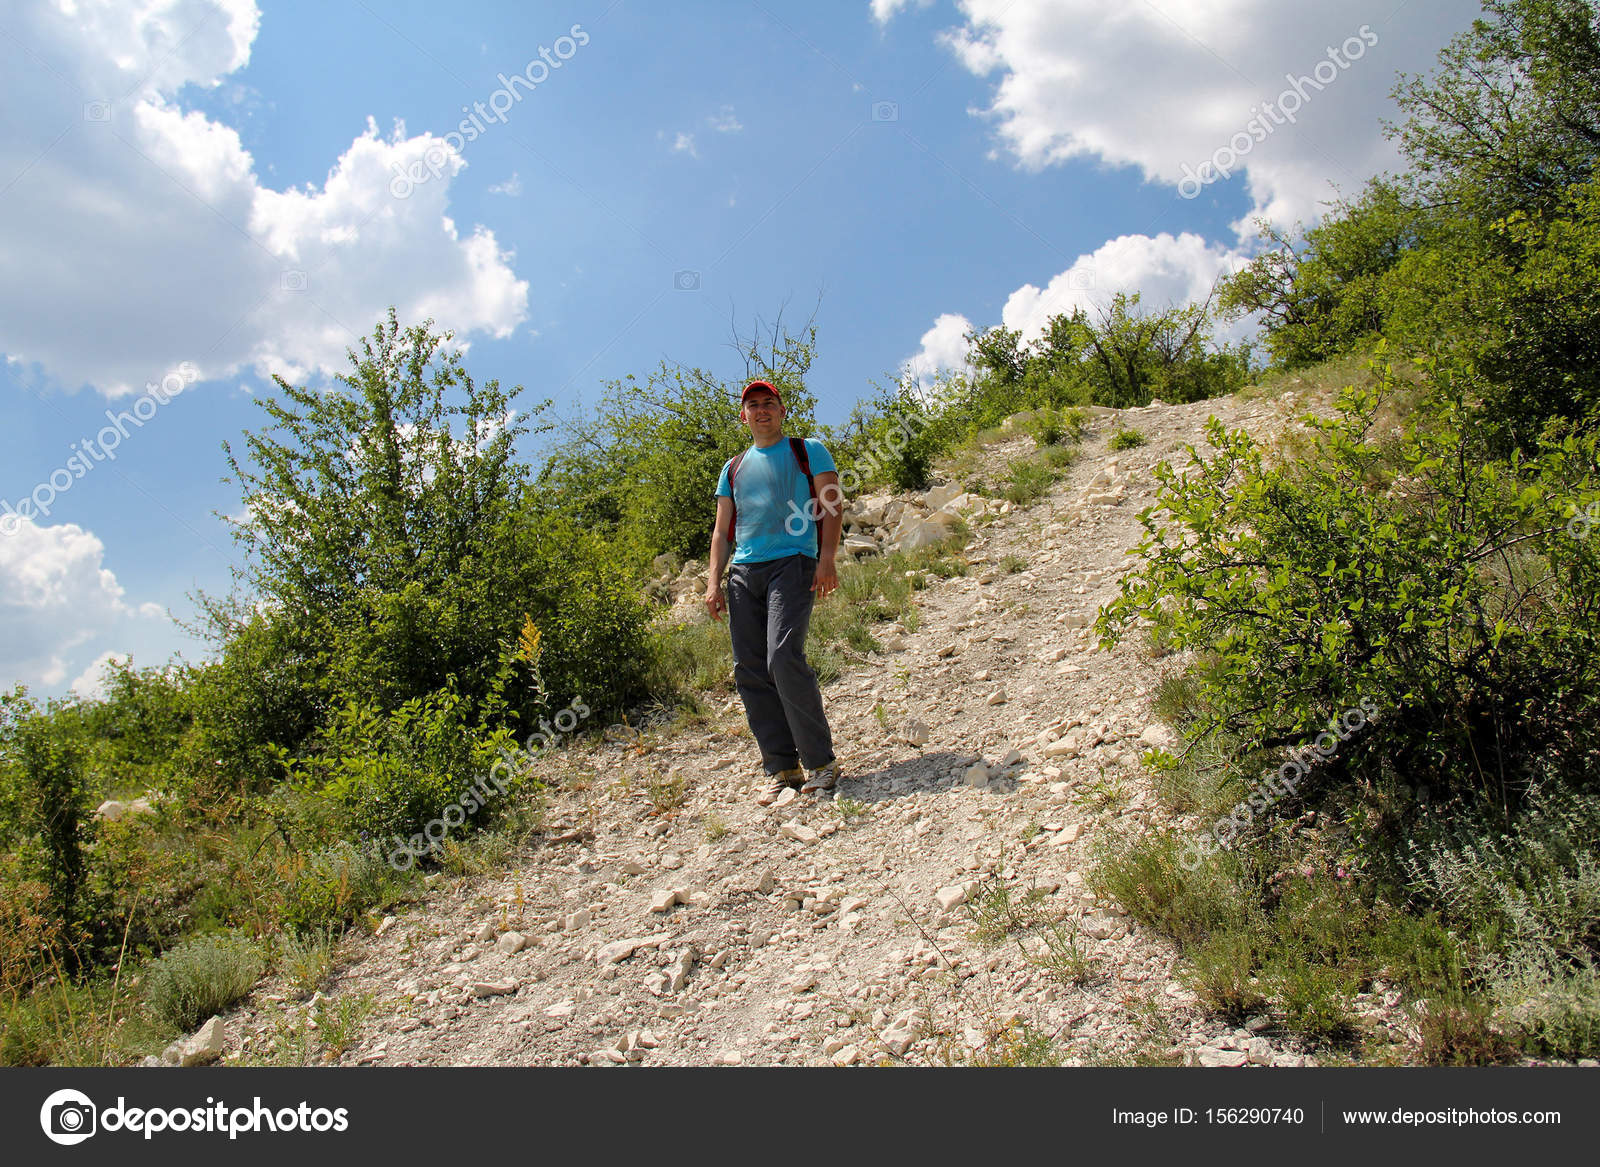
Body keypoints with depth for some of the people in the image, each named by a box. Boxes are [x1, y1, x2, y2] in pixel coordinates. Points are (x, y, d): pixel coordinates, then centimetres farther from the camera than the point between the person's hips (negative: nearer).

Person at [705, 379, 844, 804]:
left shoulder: (808, 451, 13)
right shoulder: (734, 468, 24)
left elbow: (831, 506, 2)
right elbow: (722, 530, 22)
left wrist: (827, 559, -13)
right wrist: (714, 582, 8)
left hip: (792, 562, -5)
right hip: (743, 572, 5)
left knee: (783, 659, -21)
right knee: (749, 672, -3)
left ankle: (821, 760, -11)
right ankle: (782, 769, 4)